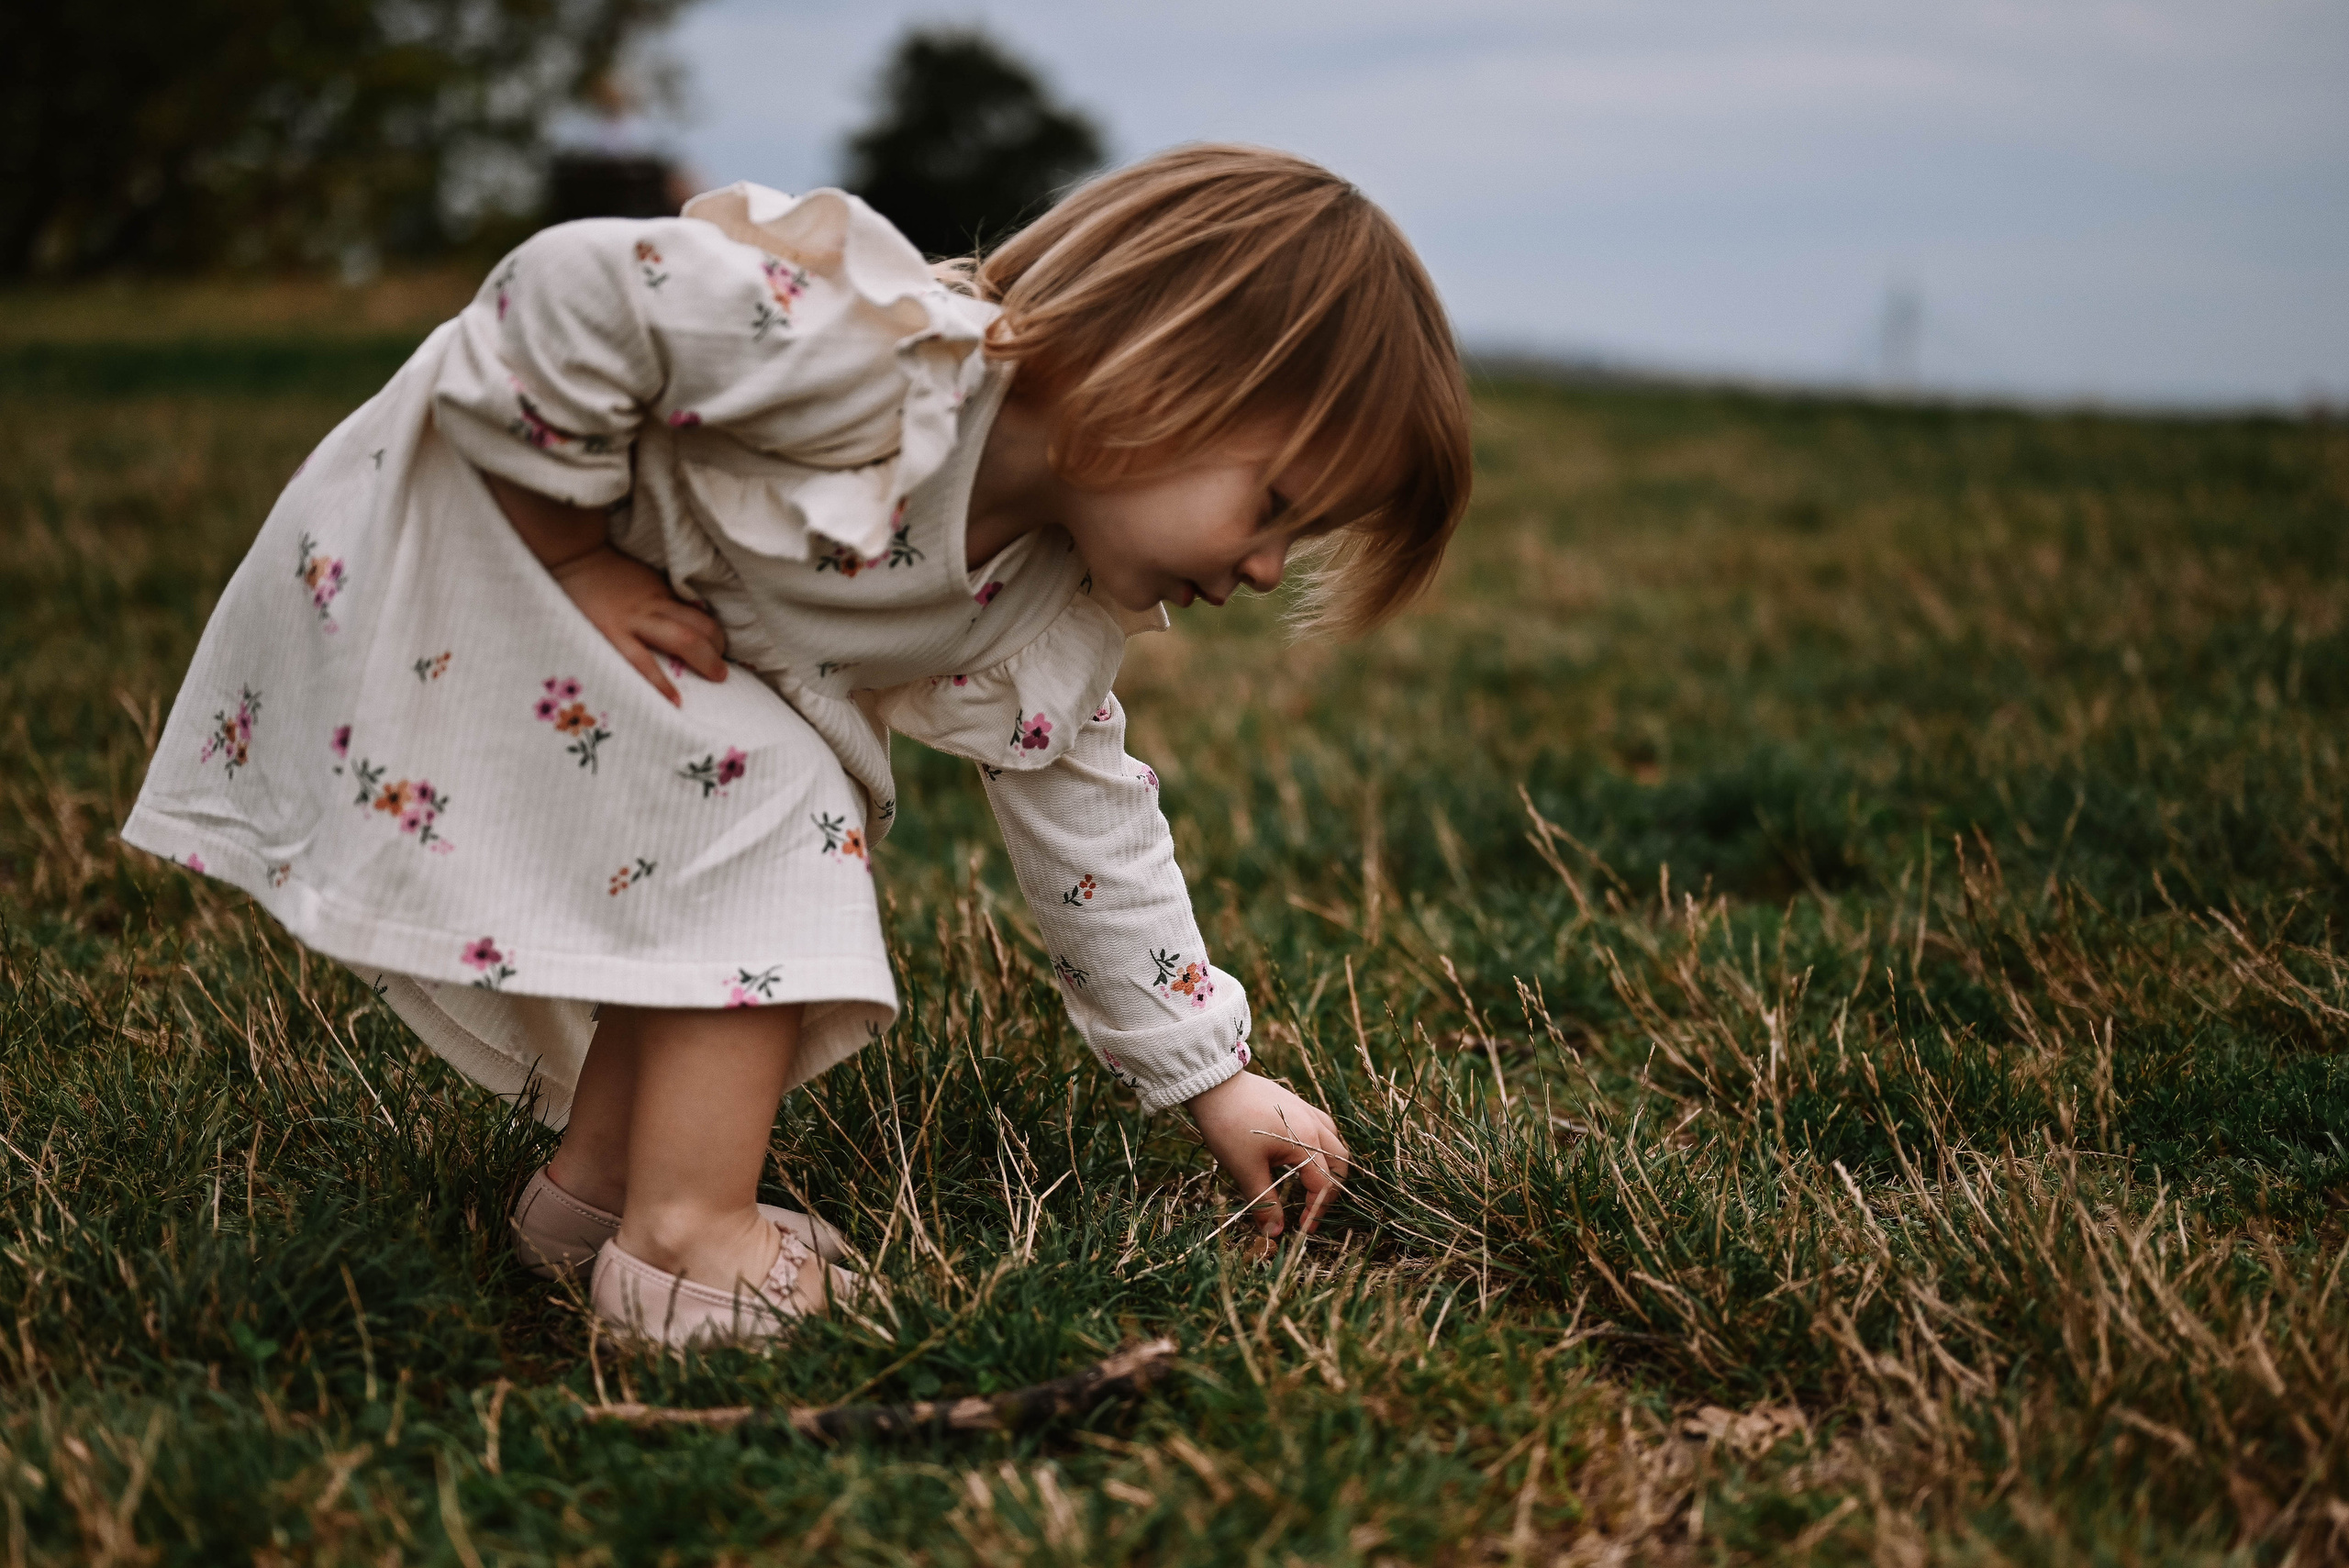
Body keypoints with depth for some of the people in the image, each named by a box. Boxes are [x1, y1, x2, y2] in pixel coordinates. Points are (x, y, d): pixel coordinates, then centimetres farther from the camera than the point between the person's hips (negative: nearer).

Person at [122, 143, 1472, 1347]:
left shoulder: (1054, 621, -8)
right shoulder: (874, 356, -36)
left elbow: (1092, 824, 2)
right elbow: (568, 296, -34)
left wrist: (1212, 1078, 4)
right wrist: (576, 561, -25)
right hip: (449, 536, -9)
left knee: (798, 844, 6)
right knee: (757, 818, -19)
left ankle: (598, 1178, 18)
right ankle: (689, 1239, -13)